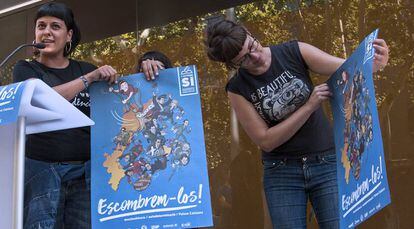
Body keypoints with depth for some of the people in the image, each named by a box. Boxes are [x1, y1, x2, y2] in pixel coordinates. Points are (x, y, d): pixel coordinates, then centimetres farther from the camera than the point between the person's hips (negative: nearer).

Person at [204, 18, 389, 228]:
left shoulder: (294, 52, -6)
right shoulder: (237, 89, -7)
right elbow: (265, 141, -11)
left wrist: (375, 63, -31)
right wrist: (309, 107, -20)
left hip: (327, 163, 1)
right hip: (281, 173, 0)